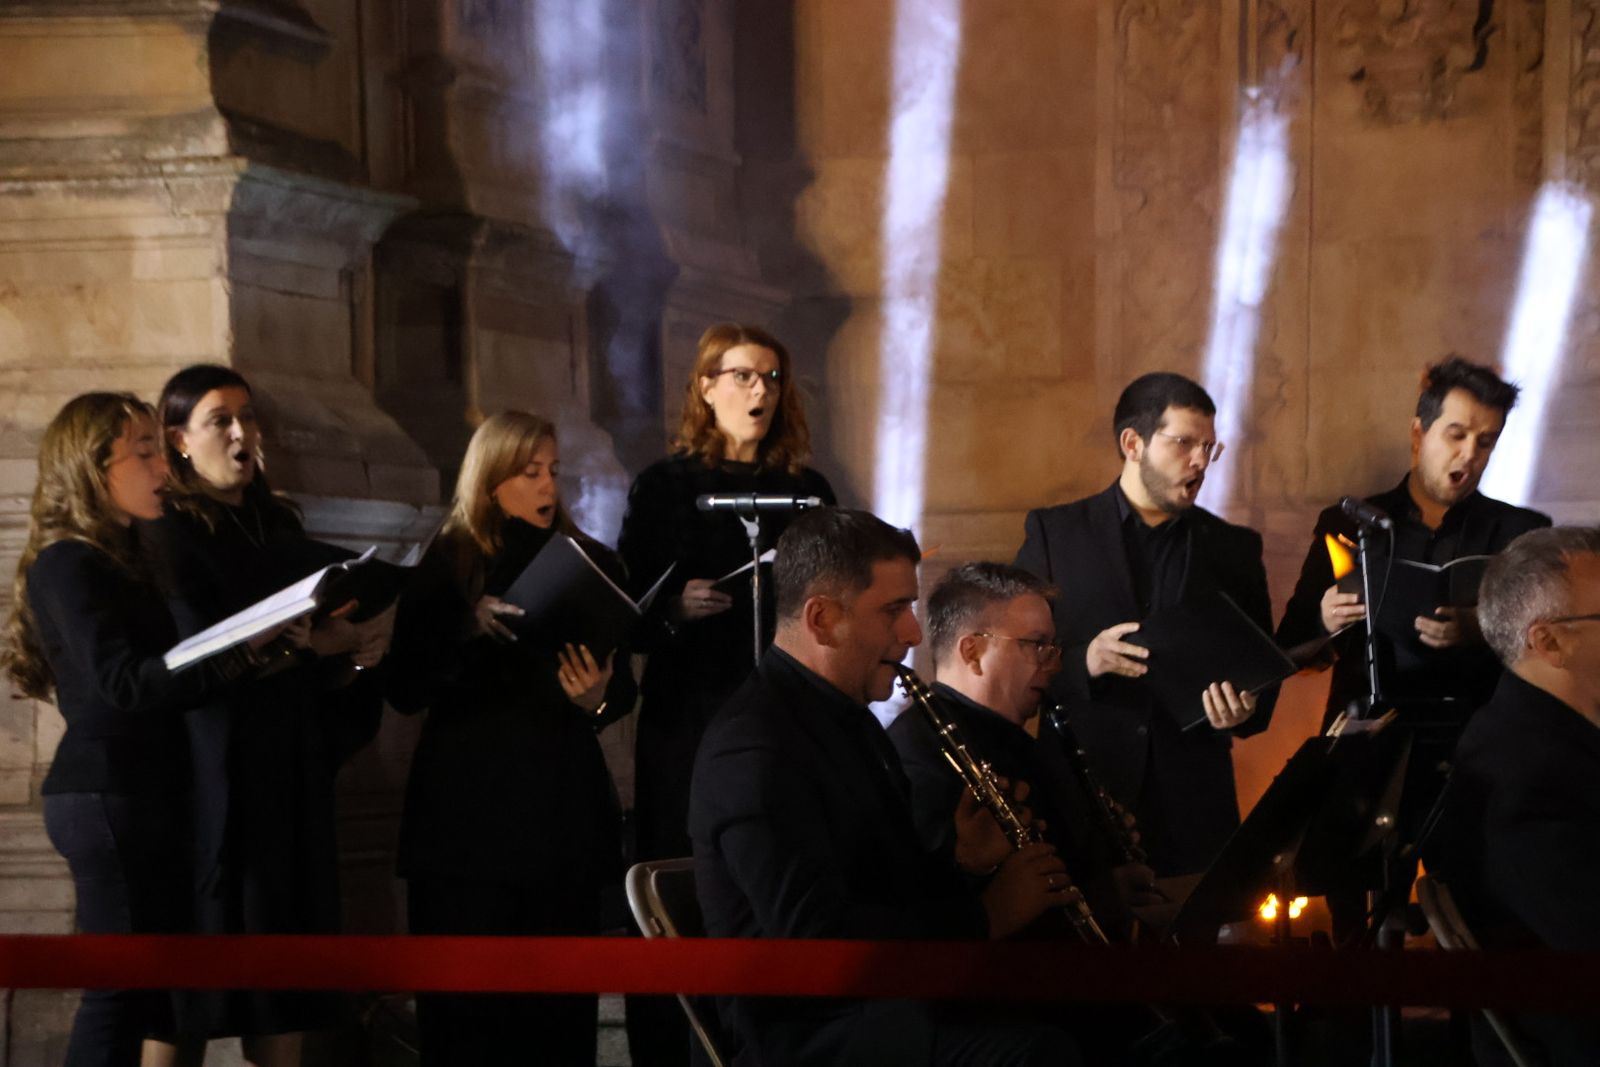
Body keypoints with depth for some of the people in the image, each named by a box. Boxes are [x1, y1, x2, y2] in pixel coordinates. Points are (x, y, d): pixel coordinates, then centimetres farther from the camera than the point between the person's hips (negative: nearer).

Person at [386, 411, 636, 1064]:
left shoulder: (589, 562, 9)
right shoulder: (448, 564, 3)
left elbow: (623, 687, 10)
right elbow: (405, 689, -4)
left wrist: (596, 698, -12)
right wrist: (470, 627, -17)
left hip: (563, 808, 2)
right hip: (467, 810, -2)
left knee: (562, 1001, 0)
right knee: (465, 1007, -3)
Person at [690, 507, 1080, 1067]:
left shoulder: (846, 716, 16)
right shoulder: (754, 748, -16)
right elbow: (815, 935, -25)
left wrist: (960, 862, 4)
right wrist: (985, 915, -17)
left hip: (895, 1000, 10)